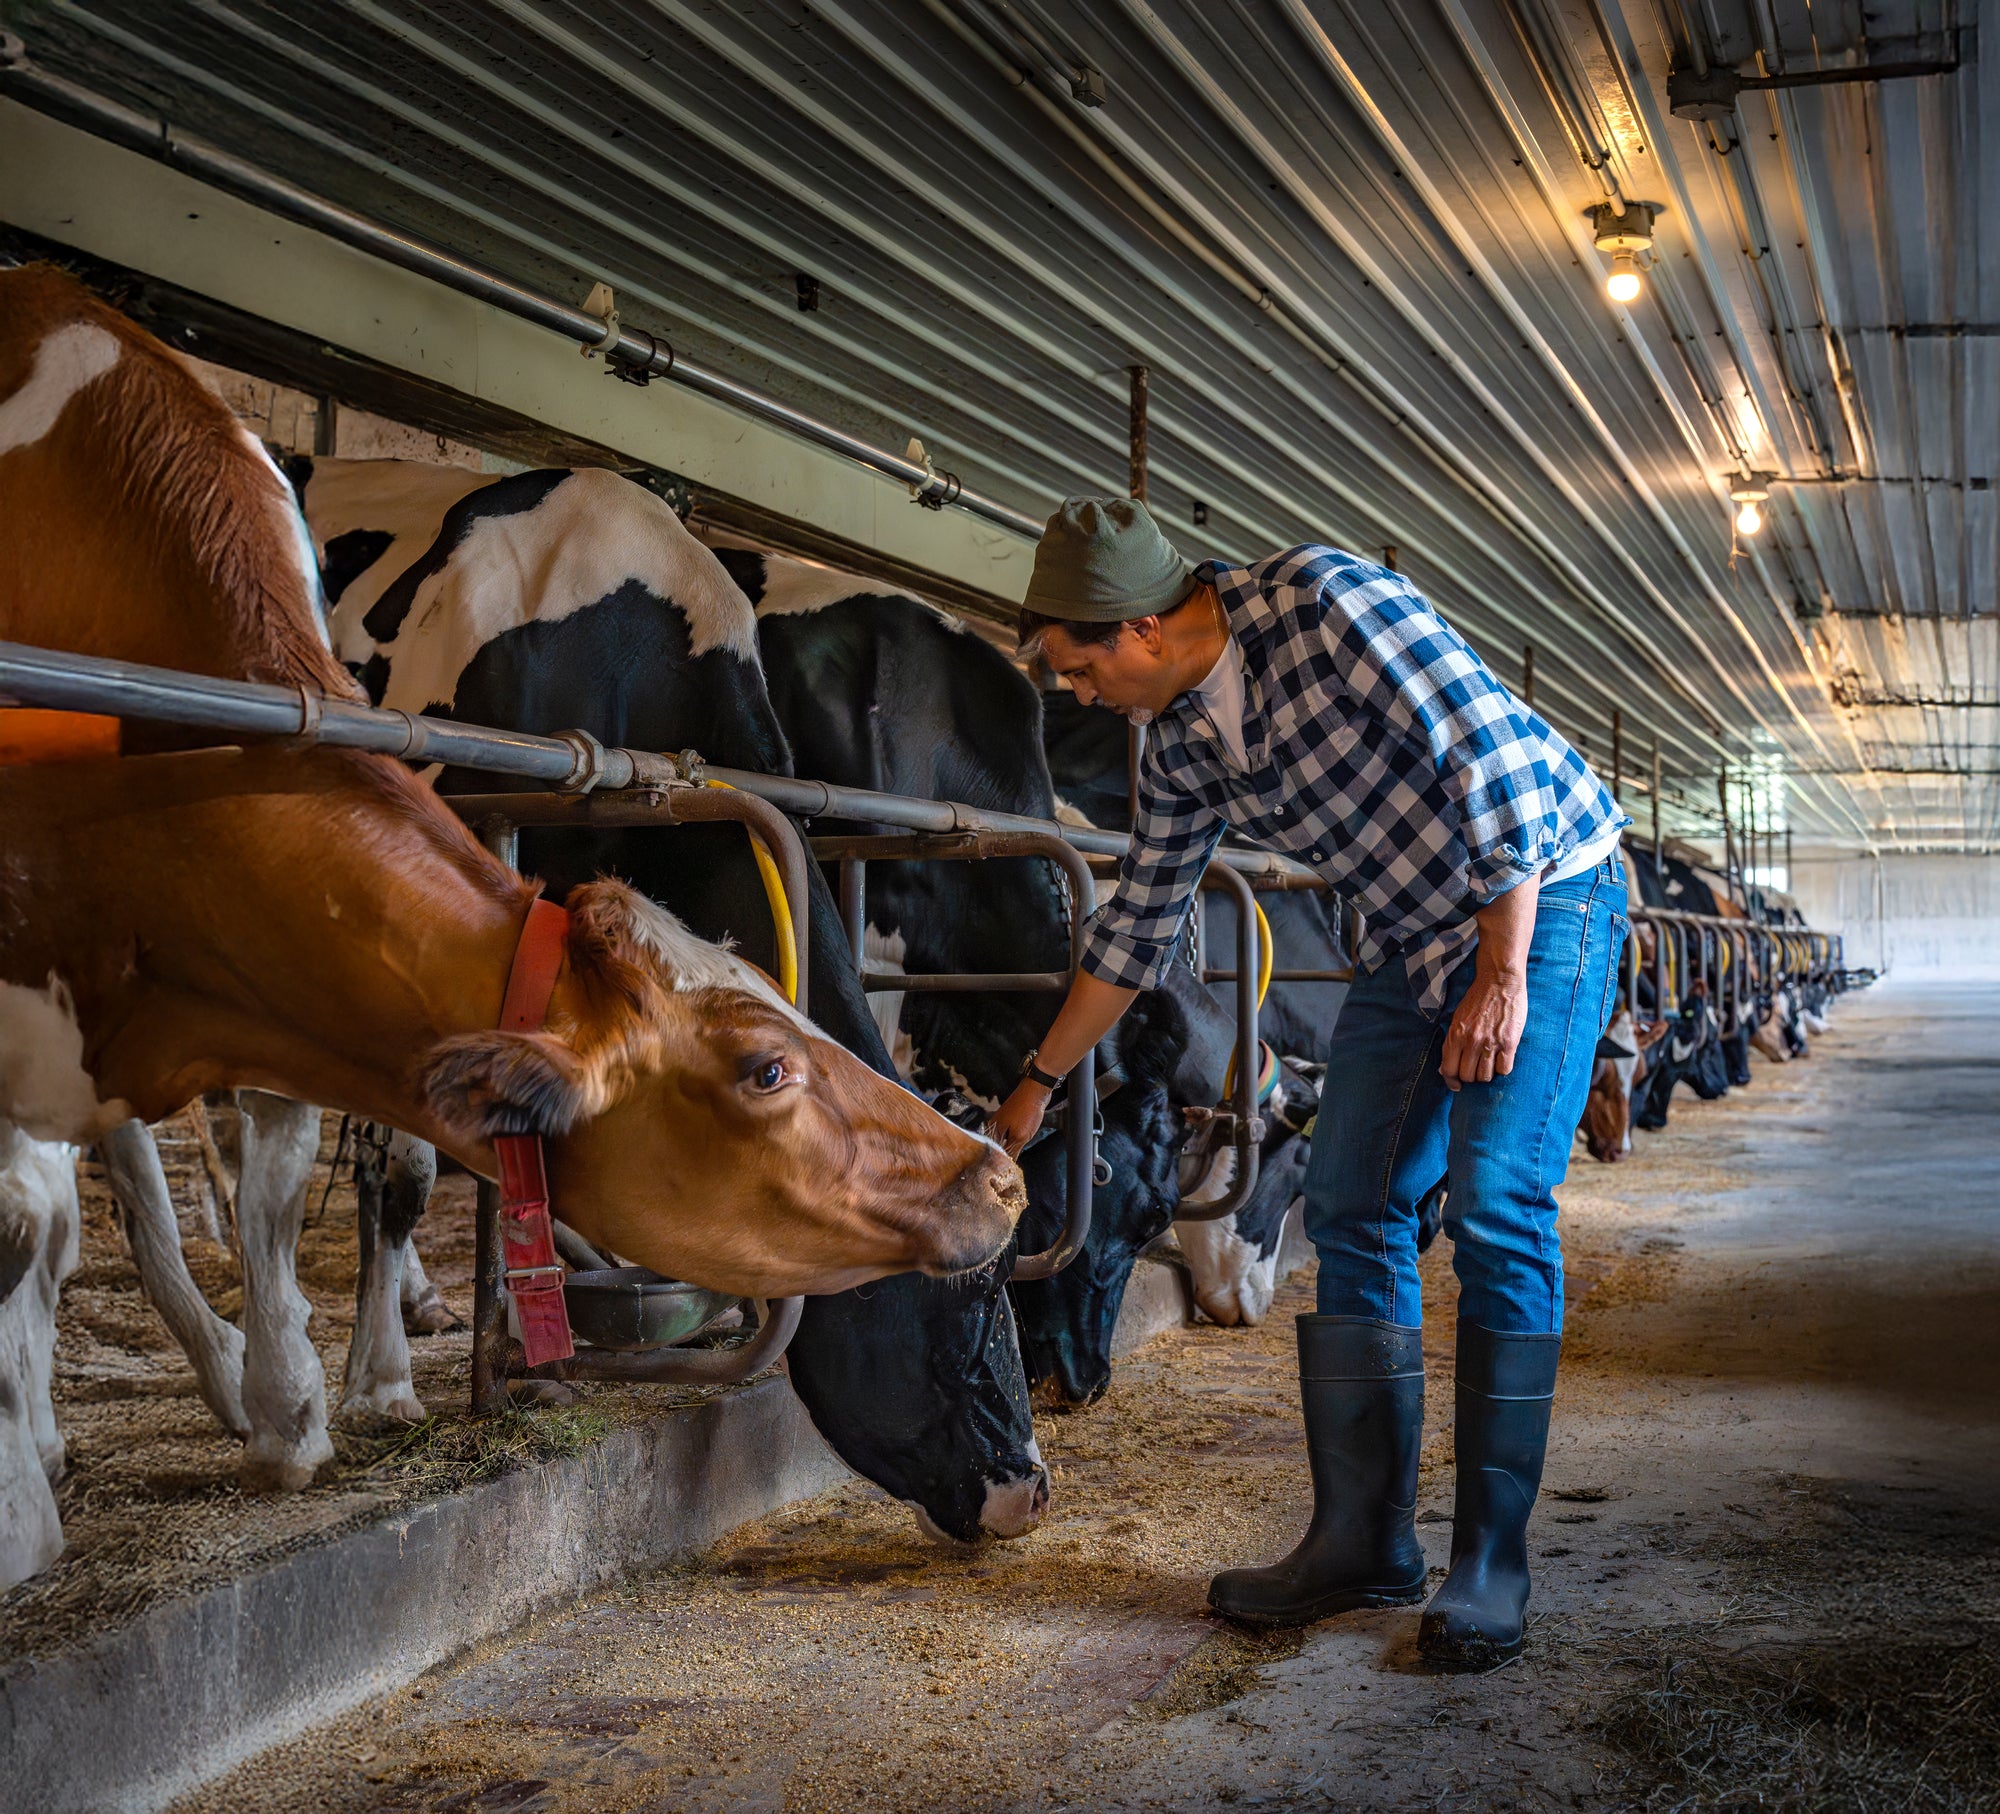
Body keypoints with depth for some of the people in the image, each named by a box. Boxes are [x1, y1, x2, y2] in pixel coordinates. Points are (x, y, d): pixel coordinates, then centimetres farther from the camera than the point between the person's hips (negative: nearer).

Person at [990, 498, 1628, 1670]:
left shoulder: (1327, 602, -22)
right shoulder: (1182, 748, 1)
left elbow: (1499, 768, -24)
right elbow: (1137, 932, 12)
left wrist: (1502, 976, -22)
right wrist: (1040, 1083, 17)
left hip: (1544, 897, -7)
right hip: (1417, 936, 8)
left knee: (1494, 1210, -15)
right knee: (1352, 1212, 1)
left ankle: (1492, 1566, -7)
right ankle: (1364, 1543, 7)